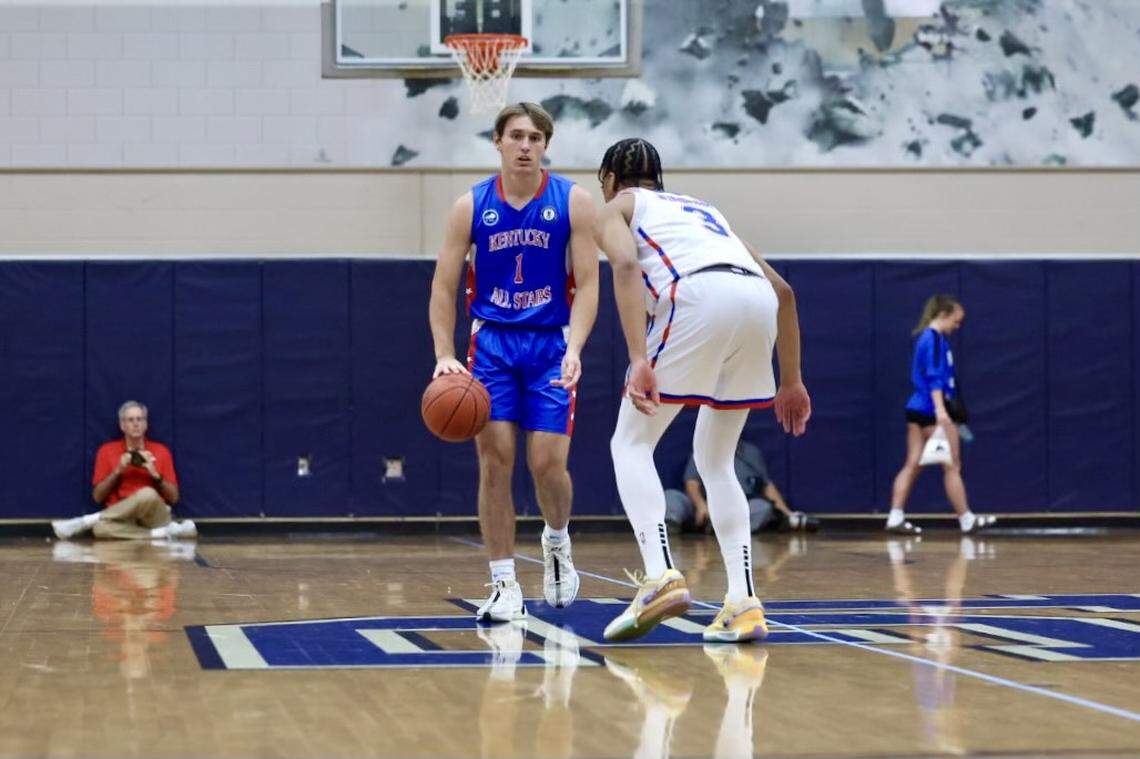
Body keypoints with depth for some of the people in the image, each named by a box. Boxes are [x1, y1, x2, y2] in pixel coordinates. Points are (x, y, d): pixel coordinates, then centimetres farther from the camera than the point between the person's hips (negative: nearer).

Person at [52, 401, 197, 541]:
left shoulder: (161, 451, 11)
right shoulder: (107, 451, 11)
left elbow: (173, 498, 10)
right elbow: (97, 497, 8)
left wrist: (155, 475, -5)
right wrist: (117, 471, -5)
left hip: (154, 515, 1)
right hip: (123, 519, -1)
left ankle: (86, 521, -24)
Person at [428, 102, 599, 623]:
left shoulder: (572, 203, -5)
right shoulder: (471, 207, -3)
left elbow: (586, 285, -7)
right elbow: (444, 288, 1)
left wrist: (574, 348, -22)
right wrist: (444, 355, -11)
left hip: (552, 345, -1)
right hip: (492, 343, 1)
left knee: (547, 462, -9)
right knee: (494, 458, -9)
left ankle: (557, 541, 24)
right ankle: (505, 585, -2)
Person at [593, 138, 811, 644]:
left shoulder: (617, 208, 22)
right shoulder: (701, 208, 38)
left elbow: (627, 266, -3)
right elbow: (782, 290, 31)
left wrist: (639, 360, -14)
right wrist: (790, 381, 33)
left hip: (700, 298, -5)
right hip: (758, 300, 6)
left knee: (631, 444, 7)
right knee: (715, 460, 18)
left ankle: (661, 576, -14)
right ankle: (743, 604, 5)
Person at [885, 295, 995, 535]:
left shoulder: (926, 338, 16)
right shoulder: (935, 339, -13)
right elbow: (934, 378, -22)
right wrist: (941, 410, -29)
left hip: (917, 410, 9)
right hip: (932, 410, -9)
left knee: (912, 466, 4)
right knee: (952, 467, 0)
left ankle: (895, 518, -3)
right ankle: (966, 520, 8)